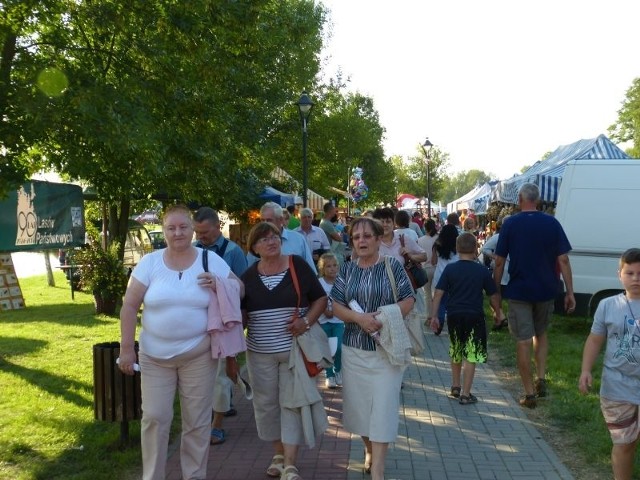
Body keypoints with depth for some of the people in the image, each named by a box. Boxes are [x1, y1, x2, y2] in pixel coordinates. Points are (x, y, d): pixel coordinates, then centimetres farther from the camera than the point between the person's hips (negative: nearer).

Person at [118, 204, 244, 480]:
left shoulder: (211, 260, -2)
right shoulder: (149, 263, -3)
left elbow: (239, 289, 5)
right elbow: (130, 306, -1)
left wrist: (218, 284, -16)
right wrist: (126, 347, -5)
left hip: (198, 355, 0)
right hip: (155, 356, 0)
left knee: (197, 421, 10)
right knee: (155, 418, 6)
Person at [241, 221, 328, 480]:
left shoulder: (298, 265, -5)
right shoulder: (249, 275, 2)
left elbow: (321, 298, 1)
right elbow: (241, 312, 9)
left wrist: (307, 321, -15)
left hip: (295, 349, -3)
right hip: (260, 352, 3)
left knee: (292, 402, -2)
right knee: (267, 403, 11)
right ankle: (278, 454, 29)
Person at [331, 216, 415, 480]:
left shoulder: (392, 266, -4)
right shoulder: (347, 269, 4)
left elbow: (408, 300, -5)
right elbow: (336, 305, 0)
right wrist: (359, 318, -19)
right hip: (354, 348, 3)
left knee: (382, 406, -3)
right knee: (359, 403, 12)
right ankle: (369, 450, 36)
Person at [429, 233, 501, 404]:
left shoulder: (450, 269, -1)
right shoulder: (482, 271, -2)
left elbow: (438, 293, -5)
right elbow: (493, 296, 3)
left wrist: (434, 315, 0)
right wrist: (498, 311, 19)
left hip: (454, 315, 2)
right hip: (474, 316, -2)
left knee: (456, 353, 21)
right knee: (471, 356, 2)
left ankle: (455, 387, 31)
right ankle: (465, 394, 1)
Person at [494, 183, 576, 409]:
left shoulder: (510, 224, -6)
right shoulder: (552, 223, -1)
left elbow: (499, 261, -5)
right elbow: (563, 259, -3)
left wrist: (495, 289, 6)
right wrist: (569, 292, 2)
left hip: (519, 291, -2)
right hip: (546, 291, 3)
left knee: (523, 341, 3)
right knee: (541, 333, 24)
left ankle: (529, 393, 7)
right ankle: (541, 380, 16)